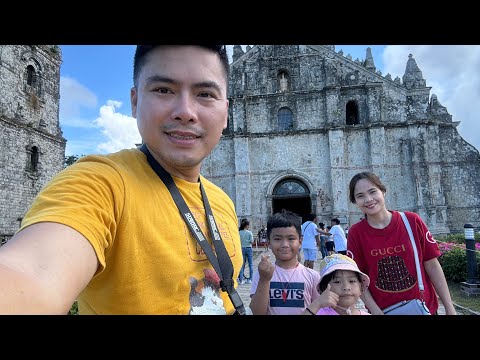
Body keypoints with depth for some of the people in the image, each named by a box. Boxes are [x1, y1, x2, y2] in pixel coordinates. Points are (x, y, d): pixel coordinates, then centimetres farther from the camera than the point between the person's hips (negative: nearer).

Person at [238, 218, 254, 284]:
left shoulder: (239, 233, -2)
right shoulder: (249, 233, -9)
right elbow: (252, 242, -10)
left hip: (242, 249, 3)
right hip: (249, 248, -3)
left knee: (242, 264, 8)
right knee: (250, 264, 8)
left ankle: (241, 279, 9)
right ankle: (250, 279, 10)